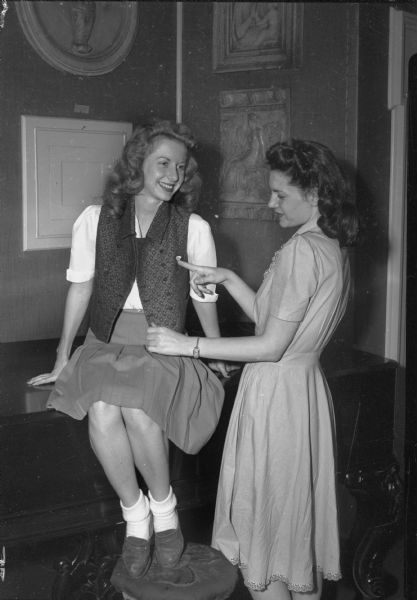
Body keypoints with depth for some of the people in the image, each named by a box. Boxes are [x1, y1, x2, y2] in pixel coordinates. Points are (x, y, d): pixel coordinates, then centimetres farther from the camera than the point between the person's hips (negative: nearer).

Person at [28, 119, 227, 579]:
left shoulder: (194, 228, 3)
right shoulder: (95, 220, 6)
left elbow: (205, 299, 9)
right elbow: (80, 287, 10)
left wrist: (217, 358, 8)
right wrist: (62, 359, 10)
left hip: (164, 346, -1)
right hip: (107, 340, 2)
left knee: (138, 410, -30)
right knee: (101, 413, -28)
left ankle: (163, 508, -1)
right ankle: (135, 516, -3)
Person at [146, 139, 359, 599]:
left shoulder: (302, 250, -19)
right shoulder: (333, 248, 9)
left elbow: (271, 346, -21)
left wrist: (188, 345, -17)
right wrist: (226, 278, 6)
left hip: (276, 392, -9)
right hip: (306, 388, 9)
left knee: (263, 523, 5)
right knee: (299, 517, 20)